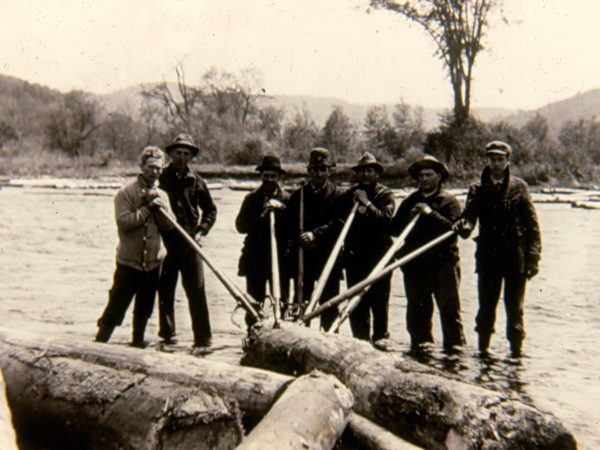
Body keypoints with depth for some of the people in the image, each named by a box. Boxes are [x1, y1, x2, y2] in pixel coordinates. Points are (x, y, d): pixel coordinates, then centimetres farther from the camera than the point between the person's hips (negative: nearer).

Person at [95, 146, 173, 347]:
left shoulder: (161, 195, 10)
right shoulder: (126, 193, -6)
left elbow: (168, 225, 1)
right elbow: (123, 221, -19)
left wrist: (158, 205, -13)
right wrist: (147, 207, -15)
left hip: (153, 261, 5)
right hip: (129, 260, -5)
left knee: (144, 309, 14)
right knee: (116, 305, -3)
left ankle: (138, 342, 27)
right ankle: (100, 341, 6)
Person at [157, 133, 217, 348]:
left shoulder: (196, 181, 6)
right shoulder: (161, 179, 2)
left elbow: (210, 210, 15)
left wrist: (201, 231, 3)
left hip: (189, 243, 0)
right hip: (165, 241, 0)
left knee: (196, 290, -3)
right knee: (165, 290, 6)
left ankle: (203, 336, 1)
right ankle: (167, 334, 18)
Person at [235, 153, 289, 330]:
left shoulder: (286, 199, 7)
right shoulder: (252, 198, 9)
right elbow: (240, 225, -4)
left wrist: (281, 208, -15)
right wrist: (261, 217, -15)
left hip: (280, 258, 0)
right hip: (256, 259, 0)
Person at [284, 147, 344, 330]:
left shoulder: (338, 195, 3)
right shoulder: (298, 195, 10)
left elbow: (338, 223, -10)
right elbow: (289, 224, 5)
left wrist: (315, 234, -22)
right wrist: (300, 239, -12)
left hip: (328, 256, -2)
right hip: (302, 256, 2)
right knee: (301, 302, 7)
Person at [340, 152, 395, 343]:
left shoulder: (385, 194, 2)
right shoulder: (349, 195, 12)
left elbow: (386, 218, -14)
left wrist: (367, 203, -19)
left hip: (379, 255, -3)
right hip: (354, 256, 3)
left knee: (379, 300, 1)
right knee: (356, 303, 6)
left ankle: (380, 338, 11)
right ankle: (360, 340, 14)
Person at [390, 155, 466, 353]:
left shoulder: (449, 201, 3)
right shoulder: (410, 201, 16)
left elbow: (453, 228, -13)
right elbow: (394, 229, 11)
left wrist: (430, 213, -19)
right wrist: (409, 217, -7)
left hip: (443, 264, -4)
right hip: (414, 265, 4)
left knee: (449, 309, -2)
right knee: (417, 311, 10)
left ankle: (455, 349, 4)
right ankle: (420, 349, 19)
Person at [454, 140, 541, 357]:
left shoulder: (519, 187, 3)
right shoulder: (478, 189, 8)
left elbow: (532, 224, 1)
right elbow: (469, 214, -5)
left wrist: (533, 257, -5)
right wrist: (464, 226, -30)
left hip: (515, 257, -1)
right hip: (487, 256, 2)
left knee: (514, 307, 4)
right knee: (486, 307, 8)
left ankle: (516, 350, 14)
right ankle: (483, 349, 19)